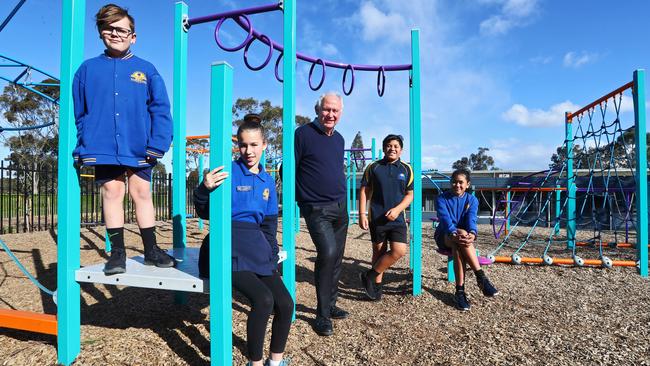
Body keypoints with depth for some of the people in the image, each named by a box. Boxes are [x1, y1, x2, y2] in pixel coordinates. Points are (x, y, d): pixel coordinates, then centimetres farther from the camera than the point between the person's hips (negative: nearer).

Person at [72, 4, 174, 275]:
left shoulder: (146, 70, 5)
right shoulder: (88, 69, 8)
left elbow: (161, 110, -1)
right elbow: (78, 113, 10)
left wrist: (157, 145, -11)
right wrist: (81, 148, 2)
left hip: (138, 149, 0)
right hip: (103, 148, 1)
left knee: (142, 193, 6)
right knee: (112, 192, 4)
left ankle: (151, 249, 17)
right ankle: (117, 251, 16)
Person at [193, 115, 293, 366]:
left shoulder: (268, 181, 15)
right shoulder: (229, 171, -3)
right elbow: (205, 213, -7)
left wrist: (272, 258, 9)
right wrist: (204, 189, -27)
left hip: (256, 249, 6)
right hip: (229, 248, -5)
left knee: (285, 304, -6)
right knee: (263, 299, -24)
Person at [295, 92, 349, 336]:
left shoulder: (339, 139, 14)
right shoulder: (303, 134, -7)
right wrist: (300, 199, -5)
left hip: (340, 207, 7)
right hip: (317, 209, -7)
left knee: (336, 258, 11)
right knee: (327, 252, -21)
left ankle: (330, 305, 28)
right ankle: (322, 315, -6)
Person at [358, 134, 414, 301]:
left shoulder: (406, 169, 5)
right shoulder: (374, 167, 1)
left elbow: (410, 194, 6)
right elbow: (364, 191, 3)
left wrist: (397, 209, -11)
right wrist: (362, 214, -4)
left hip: (397, 218, 1)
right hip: (376, 218, -1)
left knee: (399, 251, -10)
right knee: (379, 251, 7)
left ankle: (369, 276, 7)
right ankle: (376, 285, 25)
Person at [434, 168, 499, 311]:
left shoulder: (472, 200, 3)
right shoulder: (442, 199, -4)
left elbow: (471, 219, -17)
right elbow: (445, 219, -22)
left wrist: (472, 234, -41)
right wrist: (455, 234, -43)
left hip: (464, 235, 2)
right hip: (445, 237, -1)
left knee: (458, 247, -36)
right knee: (461, 233, -36)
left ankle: (460, 290, -35)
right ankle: (481, 277, -37)